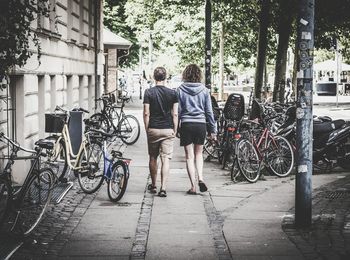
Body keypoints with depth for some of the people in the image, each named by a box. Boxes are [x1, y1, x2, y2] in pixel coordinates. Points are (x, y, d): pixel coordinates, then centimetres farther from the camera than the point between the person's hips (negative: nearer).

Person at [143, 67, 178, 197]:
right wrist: (175, 130, 8)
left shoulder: (149, 92, -3)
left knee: (153, 158, 15)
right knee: (166, 159, -2)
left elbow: (146, 113, -4)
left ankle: (153, 185, 26)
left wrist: (147, 129, 6)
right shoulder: (172, 93, -1)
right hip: (168, 130, 0)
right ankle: (163, 188, -11)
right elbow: (175, 114, 0)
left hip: (153, 129, 0)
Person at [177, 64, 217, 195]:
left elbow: (177, 111, -2)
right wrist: (213, 129, 10)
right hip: (201, 124, 1)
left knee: (189, 156, 5)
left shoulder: (181, 90, -2)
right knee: (198, 153, 19)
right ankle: (200, 178, -2)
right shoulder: (204, 90, 1)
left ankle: (193, 186, 2)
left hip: (186, 125, -1)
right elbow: (209, 111, 4)